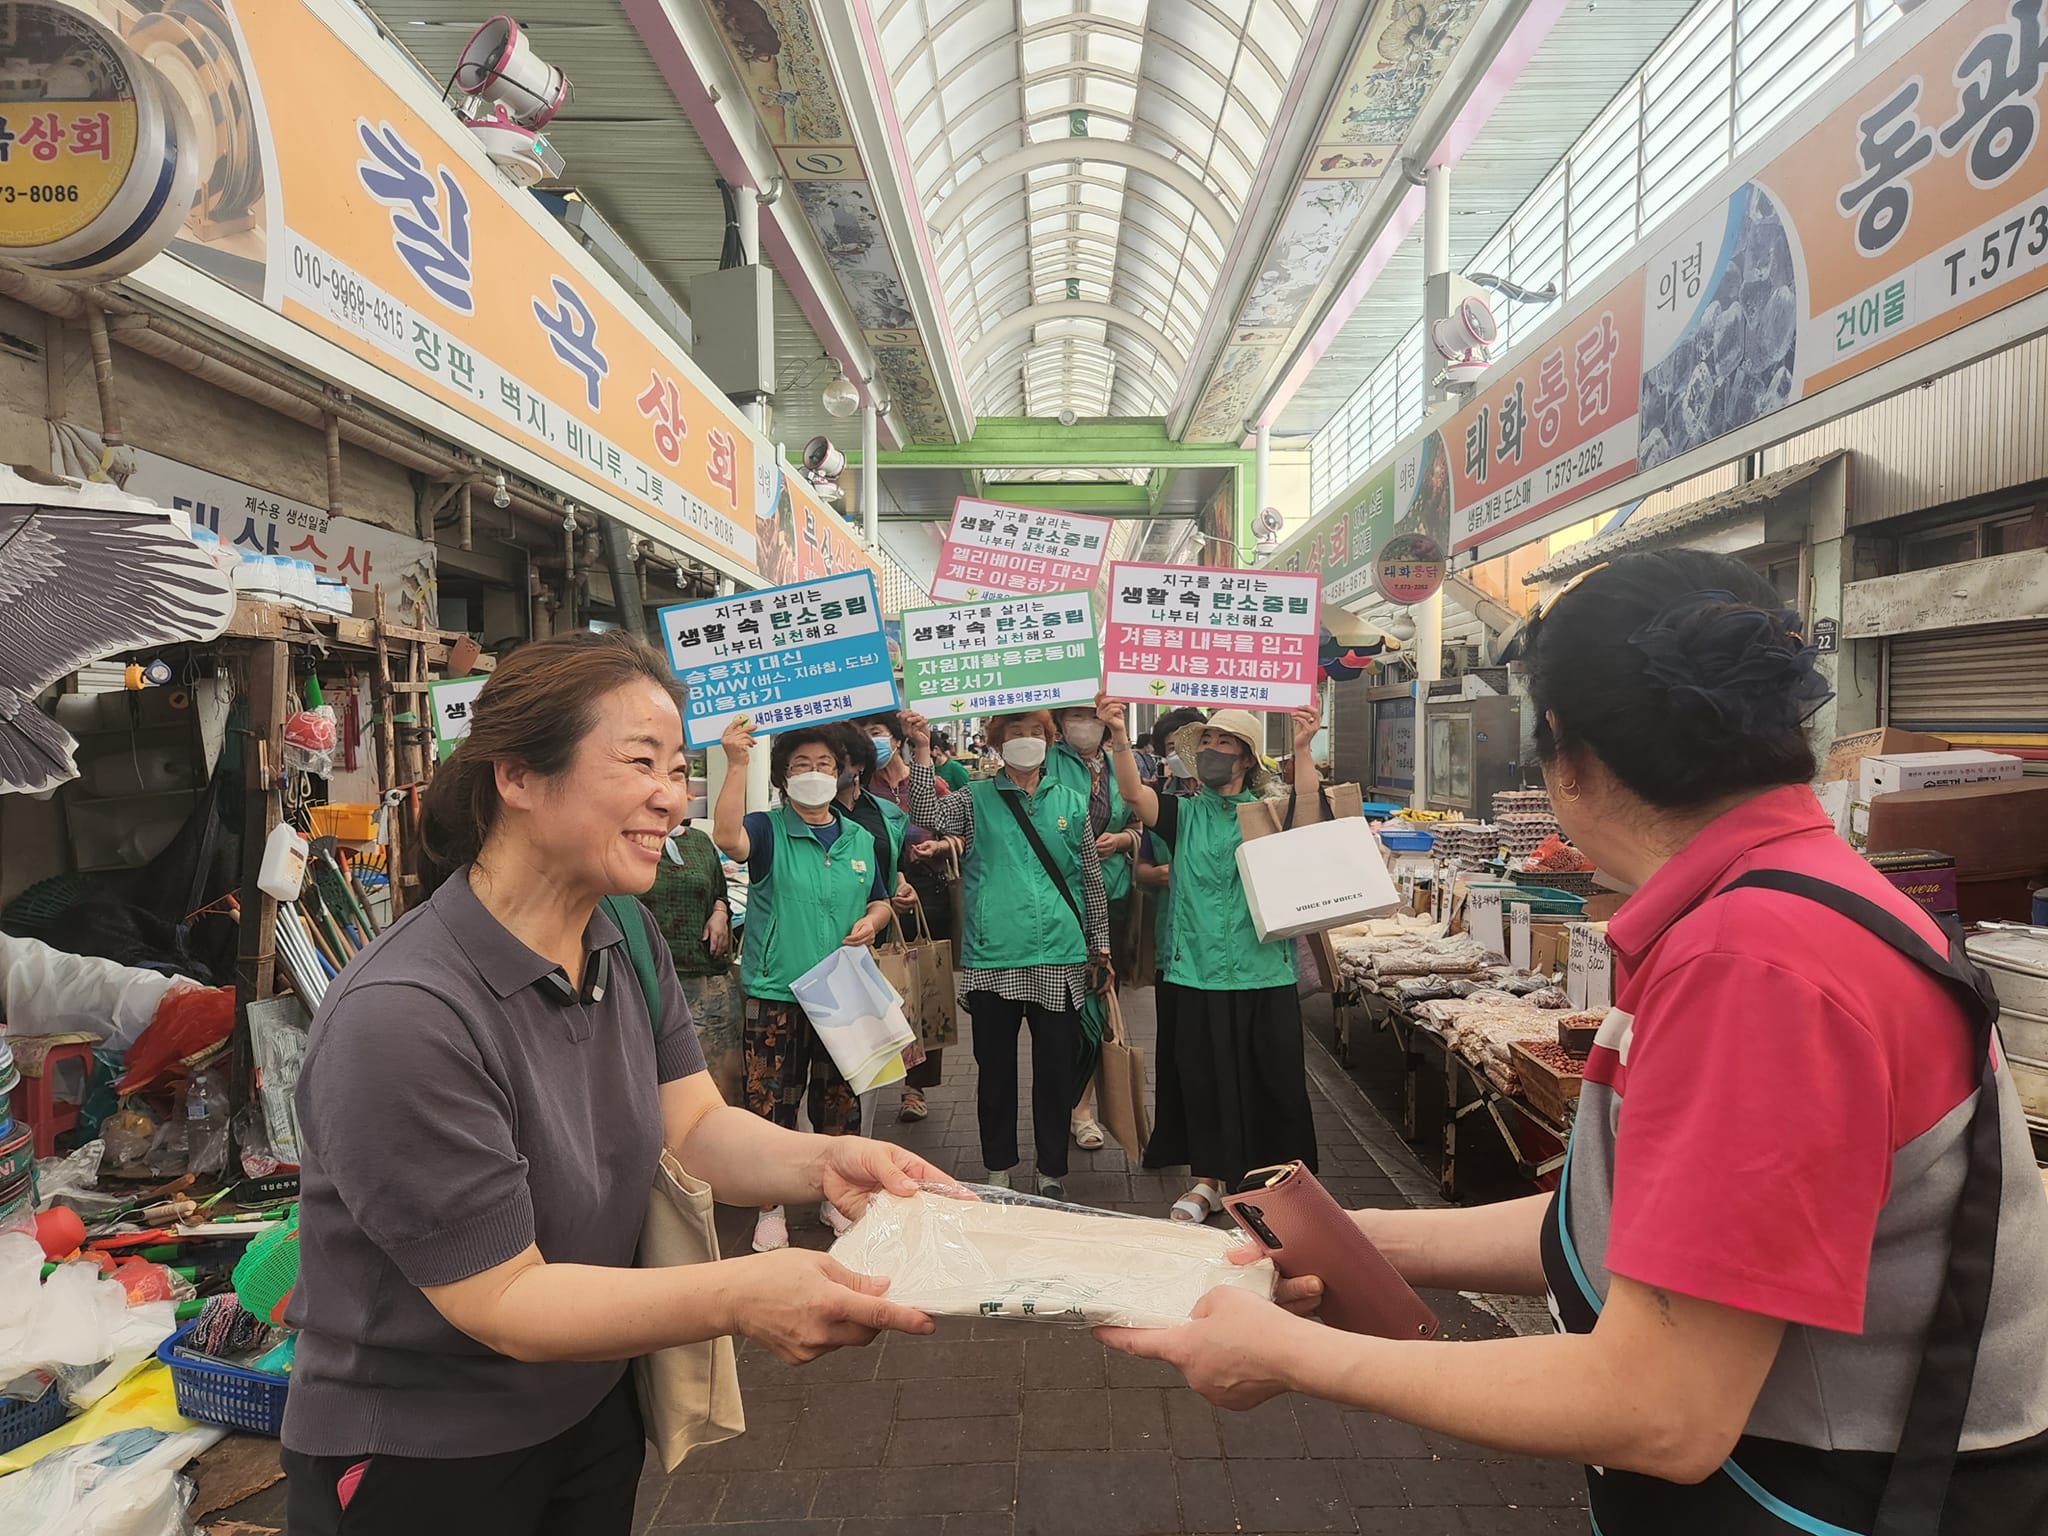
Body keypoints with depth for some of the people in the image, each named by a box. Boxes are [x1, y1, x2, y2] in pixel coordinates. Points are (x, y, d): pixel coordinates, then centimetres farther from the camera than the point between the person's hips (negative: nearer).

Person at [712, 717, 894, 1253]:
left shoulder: (860, 839, 9)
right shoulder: (768, 830, -5)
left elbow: (880, 900, 19)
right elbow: (728, 839, -28)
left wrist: (872, 921, -4)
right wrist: (736, 764, -32)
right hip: (776, 994, -4)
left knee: (840, 1103, 14)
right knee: (771, 1106, 3)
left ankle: (835, 1196, 32)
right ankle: (771, 1209, 20)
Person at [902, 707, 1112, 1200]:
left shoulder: (1070, 803, 9)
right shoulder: (976, 799, 5)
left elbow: (1091, 882, 13)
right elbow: (929, 815, -15)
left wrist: (1100, 949, 12)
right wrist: (923, 751, -22)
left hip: (1060, 960, 1)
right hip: (992, 959, -1)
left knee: (1057, 1071, 7)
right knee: (996, 1070, 10)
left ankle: (1052, 1173, 24)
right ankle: (998, 1171, 26)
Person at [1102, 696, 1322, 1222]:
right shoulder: (1183, 813, 7)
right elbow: (1133, 792, -10)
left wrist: (1302, 748, -28)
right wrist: (1118, 735, -26)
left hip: (1264, 970, -1)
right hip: (1196, 969, 1)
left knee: (1273, 1080, 6)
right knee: (1203, 1080, 8)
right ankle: (1210, 1179, 24)